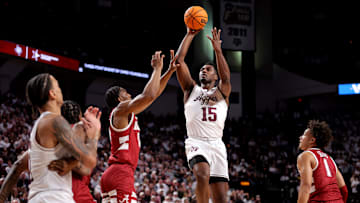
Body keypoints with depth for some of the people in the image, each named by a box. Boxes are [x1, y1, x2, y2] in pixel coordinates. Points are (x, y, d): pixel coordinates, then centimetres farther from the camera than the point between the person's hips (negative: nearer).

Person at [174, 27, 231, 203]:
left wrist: (217, 50, -14)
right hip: (196, 143, -1)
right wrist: (190, 35, 6)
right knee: (203, 175, -31)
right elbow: (179, 60, 9)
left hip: (217, 145, 2)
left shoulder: (221, 93, 18)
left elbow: (226, 78, -6)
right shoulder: (191, 90, 19)